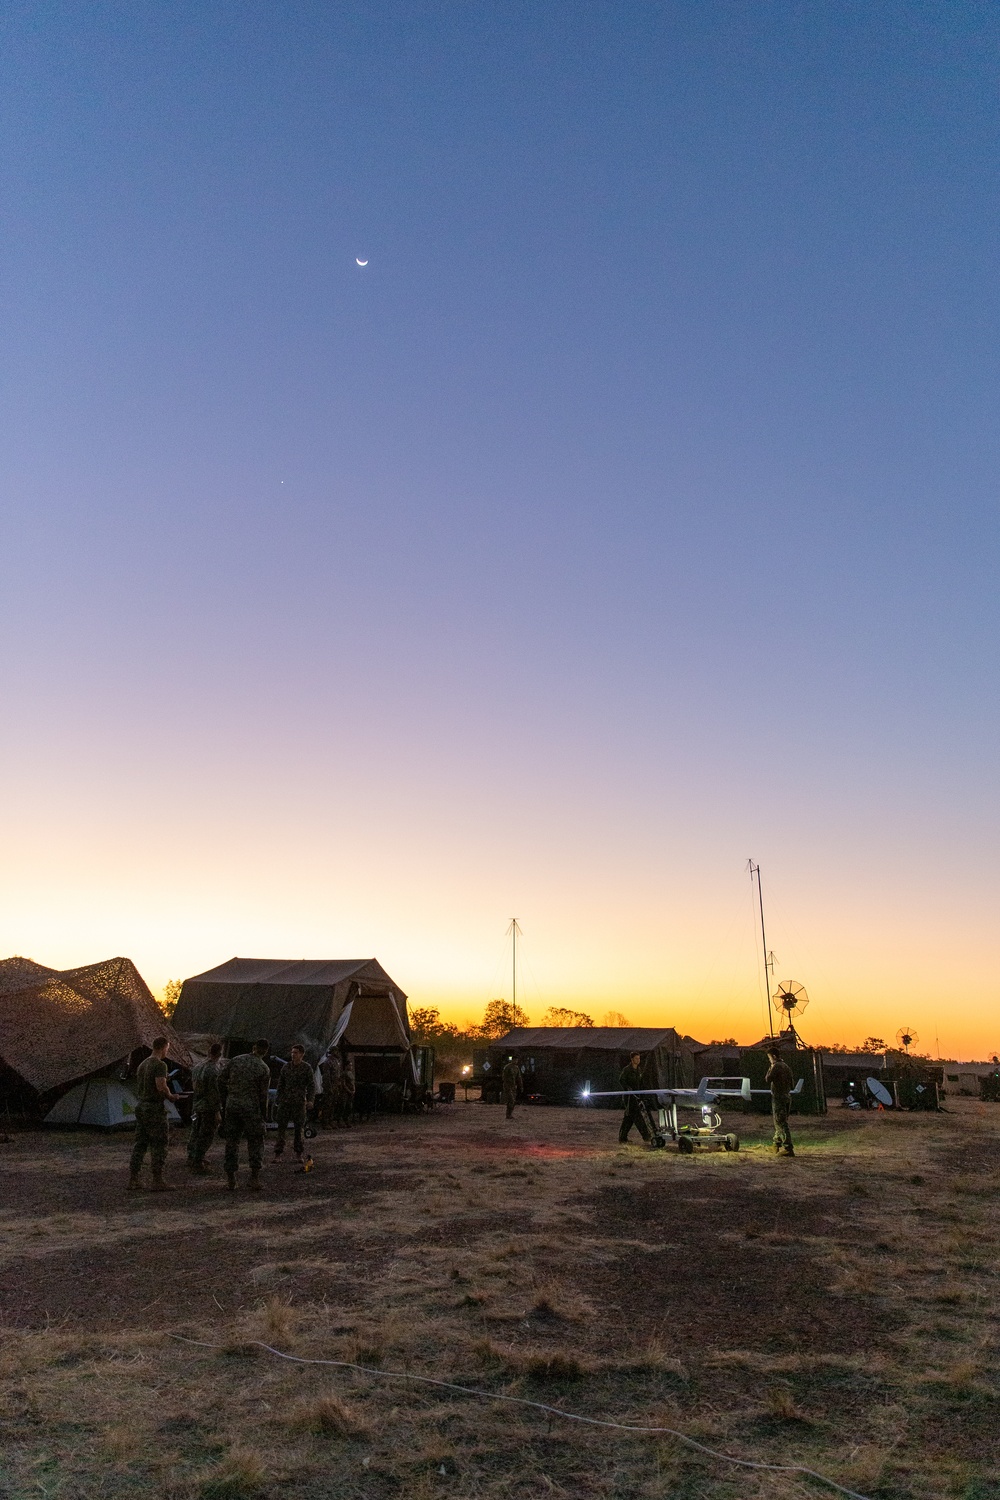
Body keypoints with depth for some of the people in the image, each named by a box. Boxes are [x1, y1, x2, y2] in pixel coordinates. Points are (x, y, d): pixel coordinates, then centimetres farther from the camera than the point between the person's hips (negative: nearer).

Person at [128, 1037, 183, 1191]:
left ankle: (133, 1180, 14)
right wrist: (171, 1096, -6)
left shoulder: (142, 1065, 14)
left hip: (141, 1106, 9)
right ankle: (158, 1181, 1)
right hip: (155, 1108, -9)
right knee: (159, 1144, -2)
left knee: (140, 1143, 13)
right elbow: (161, 1087, -24)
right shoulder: (160, 1064, -14)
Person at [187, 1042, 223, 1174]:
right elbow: (214, 1092, -22)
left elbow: (194, 1085, 14)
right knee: (205, 1137, 1)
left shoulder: (199, 1066, 4)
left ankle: (191, 1161, 31)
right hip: (209, 1108, -9)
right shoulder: (214, 1070, -22)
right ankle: (197, 1164, 6)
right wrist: (217, 1111, -16)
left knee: (195, 1134, 19)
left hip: (196, 1105, 9)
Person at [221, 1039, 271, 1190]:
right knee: (255, 1143, 7)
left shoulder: (235, 1060, 3)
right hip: (251, 1108, -3)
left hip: (232, 1105, 3)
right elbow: (263, 1095, -3)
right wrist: (263, 1114, 7)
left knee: (231, 1141, 12)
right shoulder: (264, 1069, -5)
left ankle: (230, 1178, 14)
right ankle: (255, 1179, 2)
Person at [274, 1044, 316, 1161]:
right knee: (281, 1127, -3)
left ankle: (298, 1153, 16)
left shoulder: (307, 1068, -2)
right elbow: (280, 1084, 12)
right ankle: (278, 1152, 3)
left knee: (299, 1128, 5)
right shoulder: (286, 1067, 5)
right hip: (285, 1102, 2)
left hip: (299, 1102, -2)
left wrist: (310, 1100, -14)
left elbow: (312, 1085, -2)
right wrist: (278, 1101, 9)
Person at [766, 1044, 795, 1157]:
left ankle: (788, 1148, -13)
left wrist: (770, 1068, -3)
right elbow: (792, 1081, 16)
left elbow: (768, 1079, -14)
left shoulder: (776, 1066, -13)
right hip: (787, 1097, 8)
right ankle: (778, 1144, 29)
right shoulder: (786, 1066, 12)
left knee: (781, 1123, -8)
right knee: (781, 1122, 19)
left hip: (778, 1098, -8)